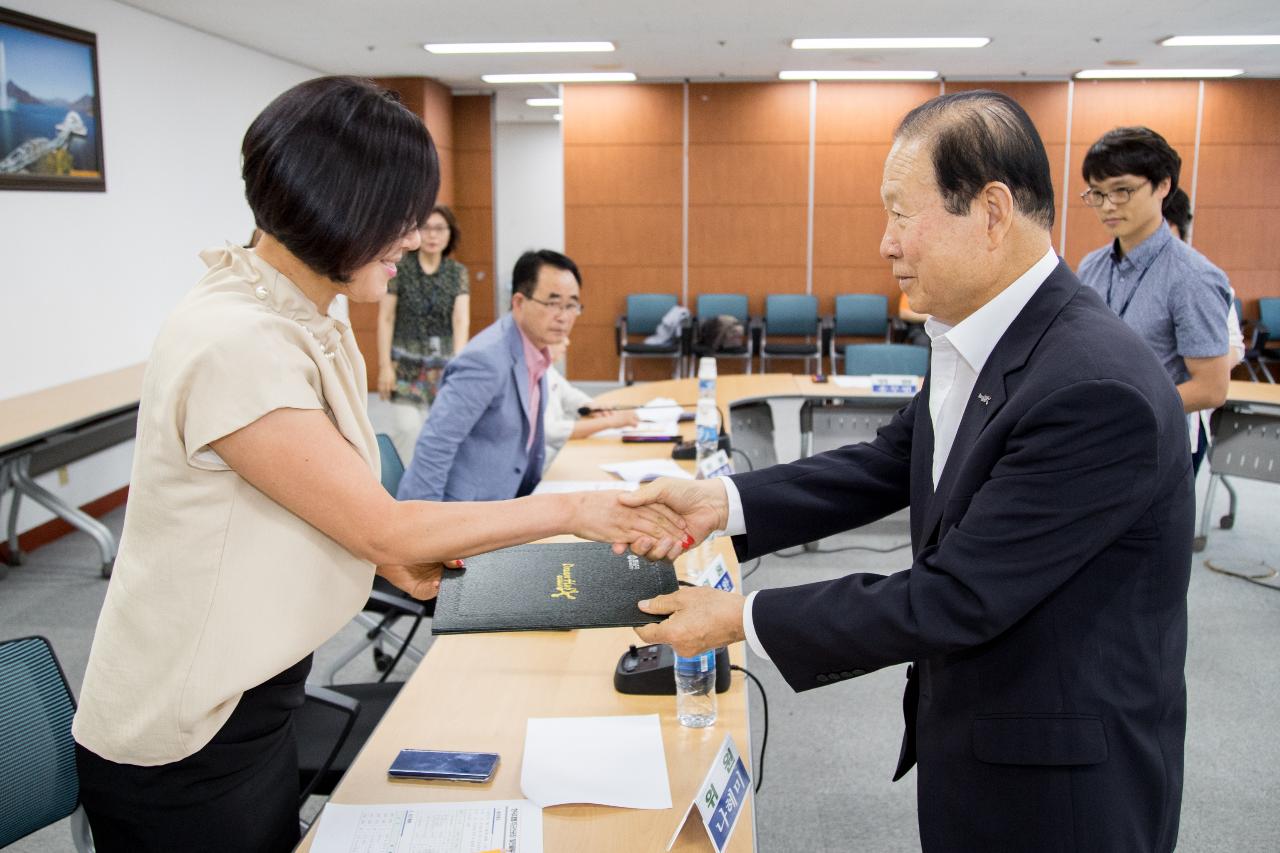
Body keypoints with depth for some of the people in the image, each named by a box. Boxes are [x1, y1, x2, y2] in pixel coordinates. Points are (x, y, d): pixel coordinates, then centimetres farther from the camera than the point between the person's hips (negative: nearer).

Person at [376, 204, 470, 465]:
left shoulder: (457, 272, 2)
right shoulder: (399, 268, -4)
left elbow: (461, 319, -8)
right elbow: (385, 319, -4)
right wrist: (384, 365, -9)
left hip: (443, 363, 3)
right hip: (407, 363, -2)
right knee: (407, 427, -12)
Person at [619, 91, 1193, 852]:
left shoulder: (1098, 389, -30)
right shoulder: (978, 340, -2)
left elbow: (955, 599, -27)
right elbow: (891, 466, 5)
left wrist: (742, 619, -20)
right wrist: (722, 501, -7)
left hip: (1059, 781, -7)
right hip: (974, 731, 7)